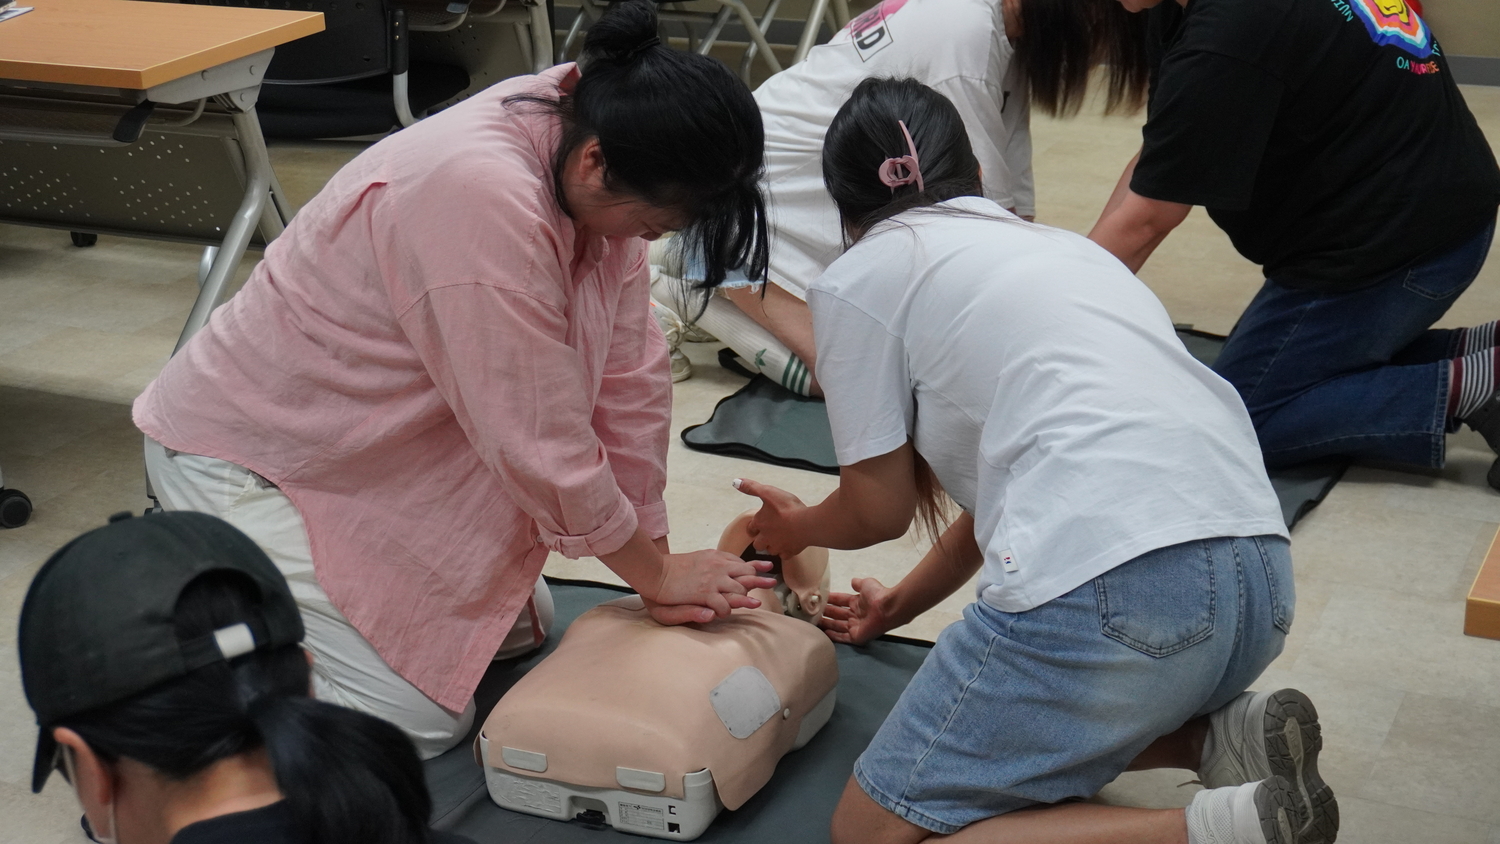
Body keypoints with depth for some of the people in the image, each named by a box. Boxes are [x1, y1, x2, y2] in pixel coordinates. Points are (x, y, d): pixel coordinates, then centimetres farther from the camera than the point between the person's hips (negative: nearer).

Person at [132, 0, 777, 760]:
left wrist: (656, 567, -3)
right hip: (249, 459, -9)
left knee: (521, 626, 14)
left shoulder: (590, 138, -10)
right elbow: (542, 449, -28)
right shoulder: (485, 203, -36)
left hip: (372, 448, 9)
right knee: (419, 720, -8)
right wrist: (656, 573, -13)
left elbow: (629, 373, -5)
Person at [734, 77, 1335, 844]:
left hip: (1111, 590, -8)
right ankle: (1222, 733, 9)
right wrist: (899, 604, 51)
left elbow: (880, 507, 14)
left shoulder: (858, 275, 9)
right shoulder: (1059, 244, 30)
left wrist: (796, 529, 37)